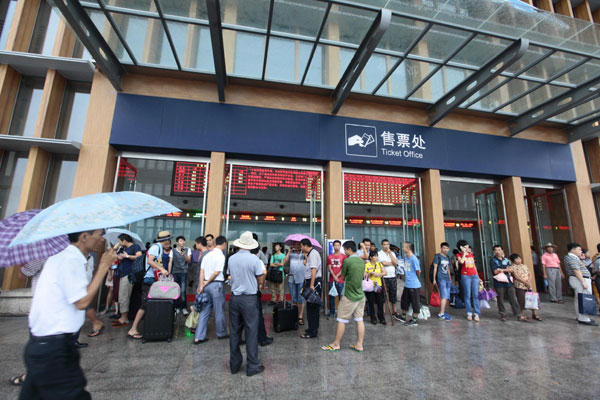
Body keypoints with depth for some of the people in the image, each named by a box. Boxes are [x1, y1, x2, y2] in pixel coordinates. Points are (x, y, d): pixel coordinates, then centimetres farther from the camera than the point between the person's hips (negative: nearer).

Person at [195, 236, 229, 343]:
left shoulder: (207, 255, 8)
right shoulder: (221, 256, -12)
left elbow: (202, 271, 4)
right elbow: (217, 272, -14)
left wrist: (201, 285, 2)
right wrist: (206, 283, -3)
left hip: (207, 285, 6)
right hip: (217, 285, -6)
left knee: (204, 311, 12)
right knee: (219, 311, 10)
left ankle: (198, 337, 14)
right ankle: (221, 333, 26)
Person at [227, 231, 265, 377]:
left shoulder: (231, 259, 0)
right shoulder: (254, 259, -14)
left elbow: (231, 276, 11)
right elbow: (260, 281, -7)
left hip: (234, 297, 5)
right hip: (249, 298, -4)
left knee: (234, 331, 15)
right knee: (251, 331, 6)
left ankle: (234, 364, 28)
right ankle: (252, 366, 15)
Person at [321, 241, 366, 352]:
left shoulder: (347, 261, -17)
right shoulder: (362, 261, 5)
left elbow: (342, 277, -5)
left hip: (349, 296, -7)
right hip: (361, 295, 7)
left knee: (342, 321, 5)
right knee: (359, 320, 12)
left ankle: (336, 344, 16)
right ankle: (359, 345, 19)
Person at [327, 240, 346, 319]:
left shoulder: (343, 256, 2)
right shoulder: (329, 256, 9)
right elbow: (329, 267, 3)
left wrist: (337, 276, -9)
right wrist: (334, 276, -10)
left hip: (340, 280, -2)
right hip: (331, 280, 2)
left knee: (341, 297, -1)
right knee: (331, 297, 6)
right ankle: (332, 312, 17)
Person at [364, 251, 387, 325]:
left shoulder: (379, 264, 7)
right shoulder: (367, 265, -4)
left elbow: (384, 272, -2)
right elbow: (365, 276, -5)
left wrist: (379, 274, -18)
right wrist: (371, 273, -20)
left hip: (378, 286, 3)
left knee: (380, 303, 4)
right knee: (371, 303, 6)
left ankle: (382, 319, 17)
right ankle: (373, 319, 19)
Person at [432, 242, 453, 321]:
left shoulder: (447, 257, 17)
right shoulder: (437, 256, -3)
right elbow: (435, 268, -5)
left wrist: (450, 279, 21)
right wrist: (434, 279, -8)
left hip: (447, 279, 7)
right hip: (440, 279, -7)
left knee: (447, 298, 8)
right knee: (444, 297, -12)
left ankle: (443, 312, 18)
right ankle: (441, 314, -8)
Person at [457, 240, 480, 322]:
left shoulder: (471, 254, 14)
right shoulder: (459, 255, 1)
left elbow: (474, 266, 20)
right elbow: (461, 261, -21)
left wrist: (478, 276, 17)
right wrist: (464, 252, -12)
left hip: (474, 276, 4)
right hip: (465, 276, -4)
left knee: (475, 295, 1)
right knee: (467, 295, -1)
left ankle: (477, 314, 5)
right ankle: (469, 313, 7)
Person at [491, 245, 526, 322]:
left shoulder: (506, 260, 13)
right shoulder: (493, 260, -2)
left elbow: (511, 269, 5)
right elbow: (495, 271, -10)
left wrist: (502, 269, -8)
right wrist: (506, 269, -2)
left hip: (508, 282, 4)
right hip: (499, 283, -4)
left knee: (513, 299, 3)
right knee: (500, 300, 3)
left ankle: (519, 315, 9)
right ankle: (503, 315, 14)